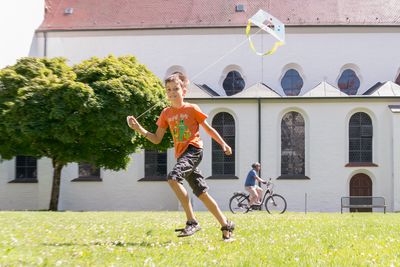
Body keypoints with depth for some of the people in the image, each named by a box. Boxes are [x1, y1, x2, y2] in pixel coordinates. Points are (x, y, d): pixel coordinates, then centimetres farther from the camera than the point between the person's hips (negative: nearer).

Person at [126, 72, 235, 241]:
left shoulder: (192, 108, -1)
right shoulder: (166, 113, 10)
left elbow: (208, 128, 8)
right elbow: (157, 139, 9)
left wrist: (223, 144, 6)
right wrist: (140, 129, -4)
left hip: (194, 150, -6)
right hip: (181, 154, 6)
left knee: (173, 177, -28)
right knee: (202, 193, 7)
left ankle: (192, 222, -22)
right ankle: (226, 225, 19)